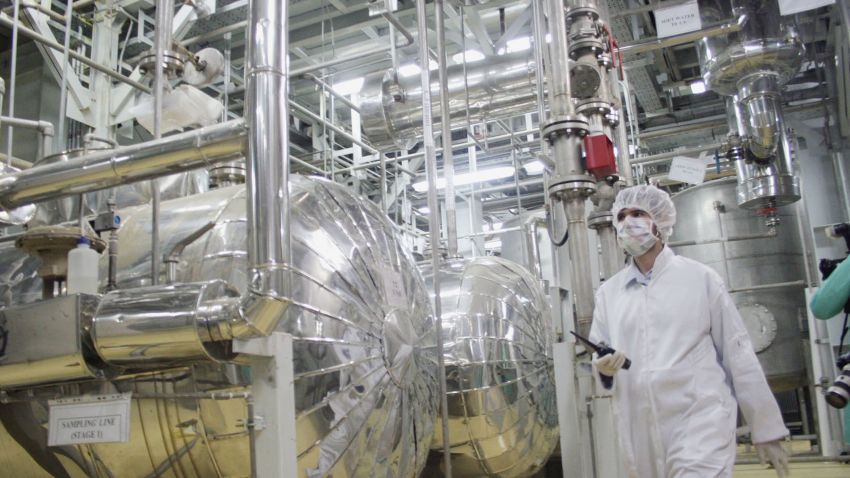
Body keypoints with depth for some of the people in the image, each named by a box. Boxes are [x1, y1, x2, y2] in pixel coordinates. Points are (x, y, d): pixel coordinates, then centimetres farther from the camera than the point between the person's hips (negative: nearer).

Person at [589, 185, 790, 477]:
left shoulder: (700, 278, 0)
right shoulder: (608, 292, 10)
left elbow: (738, 354, 2)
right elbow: (597, 353, 12)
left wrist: (767, 429, 3)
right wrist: (602, 364, -13)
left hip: (700, 423, -4)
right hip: (641, 433, 4)